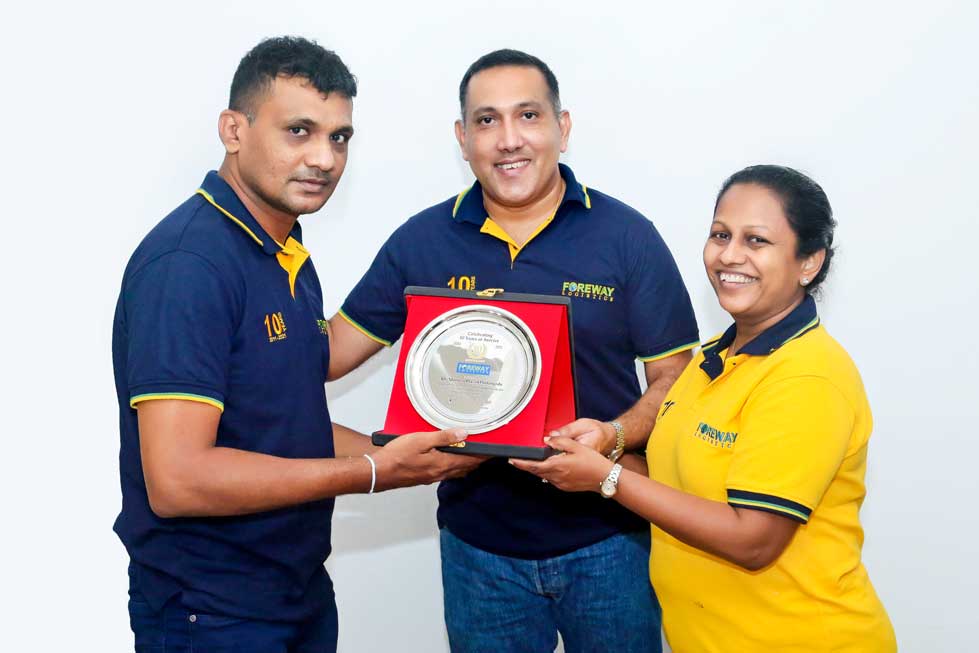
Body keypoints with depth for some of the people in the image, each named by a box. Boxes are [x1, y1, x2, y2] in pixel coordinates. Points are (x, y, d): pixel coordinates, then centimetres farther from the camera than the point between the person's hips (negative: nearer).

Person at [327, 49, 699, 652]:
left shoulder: (626, 236, -6)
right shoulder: (421, 241, -1)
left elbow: (673, 376, -4)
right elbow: (329, 351, 2)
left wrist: (615, 435, -22)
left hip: (608, 539, -1)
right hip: (478, 543, 2)